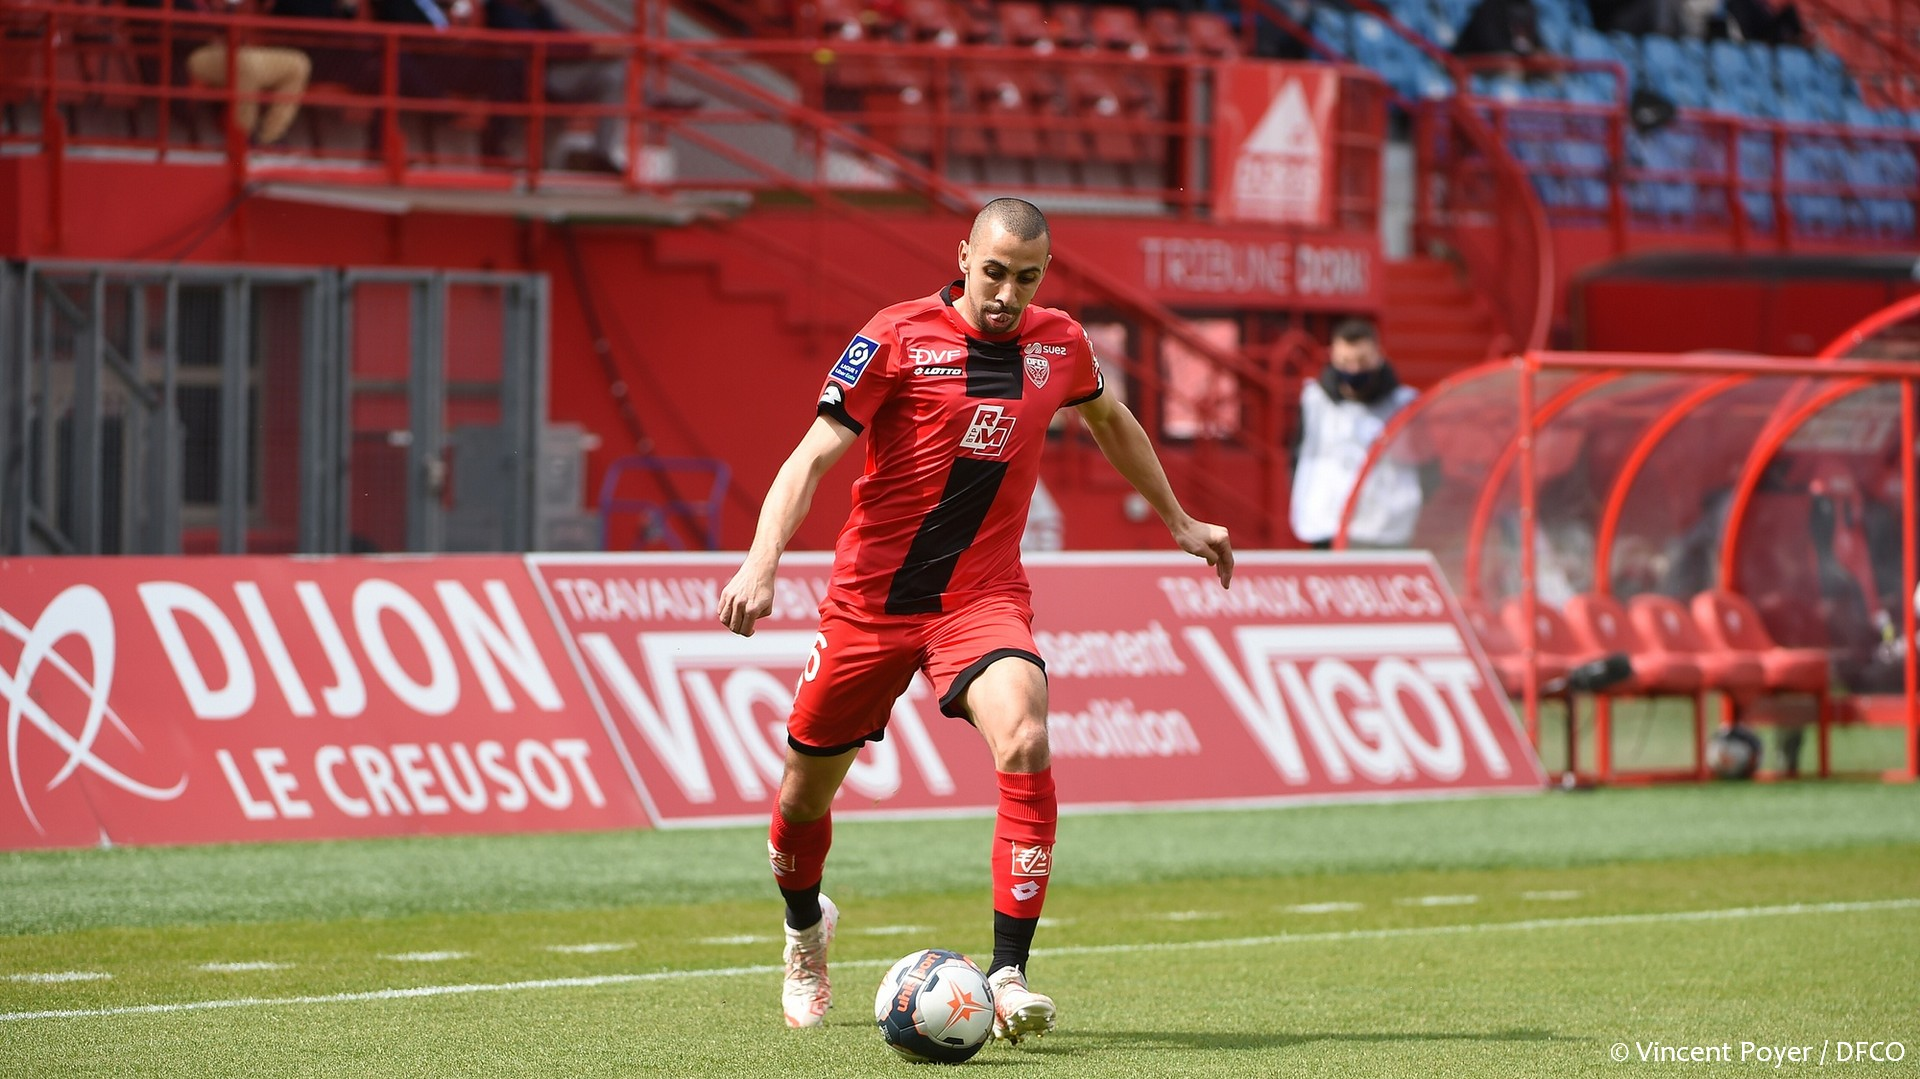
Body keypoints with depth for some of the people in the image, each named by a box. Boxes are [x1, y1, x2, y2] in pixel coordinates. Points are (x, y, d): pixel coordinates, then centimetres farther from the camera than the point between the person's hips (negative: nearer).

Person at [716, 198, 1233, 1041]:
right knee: (807, 787, 10)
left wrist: (1178, 521, 32)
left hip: (985, 597, 1)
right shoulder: (898, 338, -11)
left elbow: (1107, 420, 25)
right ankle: (806, 927, 44)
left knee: (1025, 745, -27)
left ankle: (1008, 974, -24)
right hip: (872, 593, -1)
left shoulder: (1058, 344, 3)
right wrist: (761, 565, -29)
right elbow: (815, 452, -16)